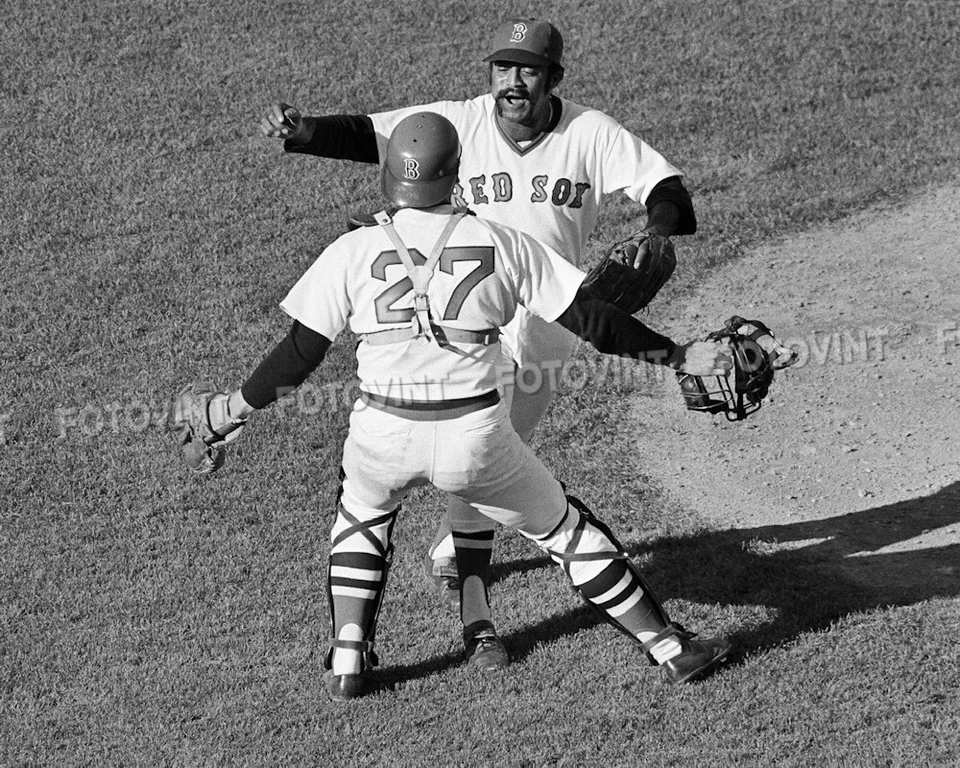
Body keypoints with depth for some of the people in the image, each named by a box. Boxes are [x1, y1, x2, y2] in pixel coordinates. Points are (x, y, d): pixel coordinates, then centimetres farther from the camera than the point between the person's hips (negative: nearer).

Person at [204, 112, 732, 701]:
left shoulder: (352, 252, 0)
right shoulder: (501, 244, 1)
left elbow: (300, 355, 3)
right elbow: (591, 320, 3)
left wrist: (236, 409, 18)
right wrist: (681, 357, 13)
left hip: (383, 434, 1)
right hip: (478, 439, -1)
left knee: (361, 520, 33)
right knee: (568, 529, 18)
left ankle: (348, 663, 24)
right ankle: (670, 649, 24)